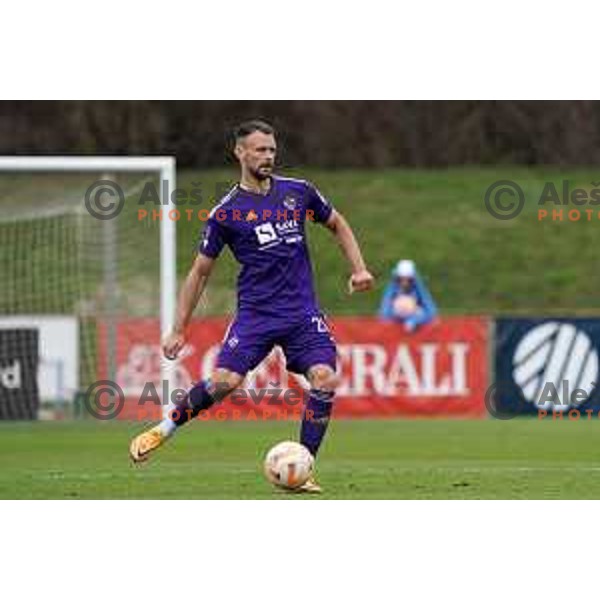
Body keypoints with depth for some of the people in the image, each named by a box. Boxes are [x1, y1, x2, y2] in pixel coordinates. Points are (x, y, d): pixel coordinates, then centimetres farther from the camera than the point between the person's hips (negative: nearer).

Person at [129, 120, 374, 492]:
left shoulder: (298, 192, 6)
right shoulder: (226, 213, -1)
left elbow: (337, 224, 23)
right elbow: (201, 272, 6)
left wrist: (358, 268, 10)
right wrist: (179, 330, 5)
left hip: (303, 312, 2)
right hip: (256, 312, -2)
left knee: (325, 379, -17)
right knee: (224, 381, -19)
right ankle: (164, 430, 6)